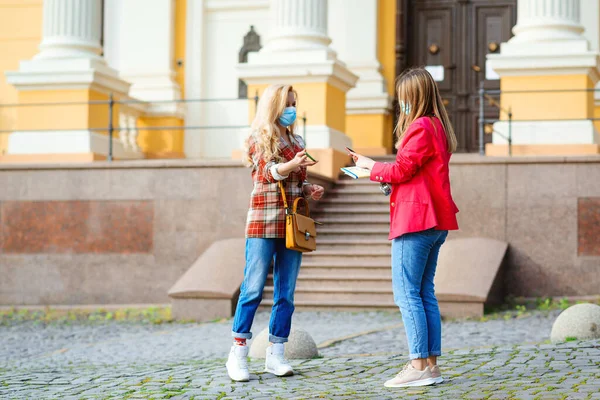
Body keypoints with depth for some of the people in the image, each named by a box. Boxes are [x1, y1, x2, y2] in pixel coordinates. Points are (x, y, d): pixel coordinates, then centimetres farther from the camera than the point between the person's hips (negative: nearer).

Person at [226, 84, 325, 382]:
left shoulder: (296, 142, 16)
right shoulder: (259, 139, 0)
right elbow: (268, 172, -15)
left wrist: (309, 189, 3)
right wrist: (291, 165, -34)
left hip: (292, 224, 6)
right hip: (264, 223, -6)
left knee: (286, 293, 4)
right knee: (253, 289, -6)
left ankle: (275, 356, 8)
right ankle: (238, 355, -2)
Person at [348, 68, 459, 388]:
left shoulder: (420, 127, -12)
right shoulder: (438, 127, 18)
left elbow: (402, 170, -13)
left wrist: (371, 166, 4)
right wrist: (384, 175, 11)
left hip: (415, 219, -10)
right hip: (434, 220, 10)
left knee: (406, 292, -8)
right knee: (424, 292, 11)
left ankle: (419, 365, -10)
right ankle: (432, 364, 10)